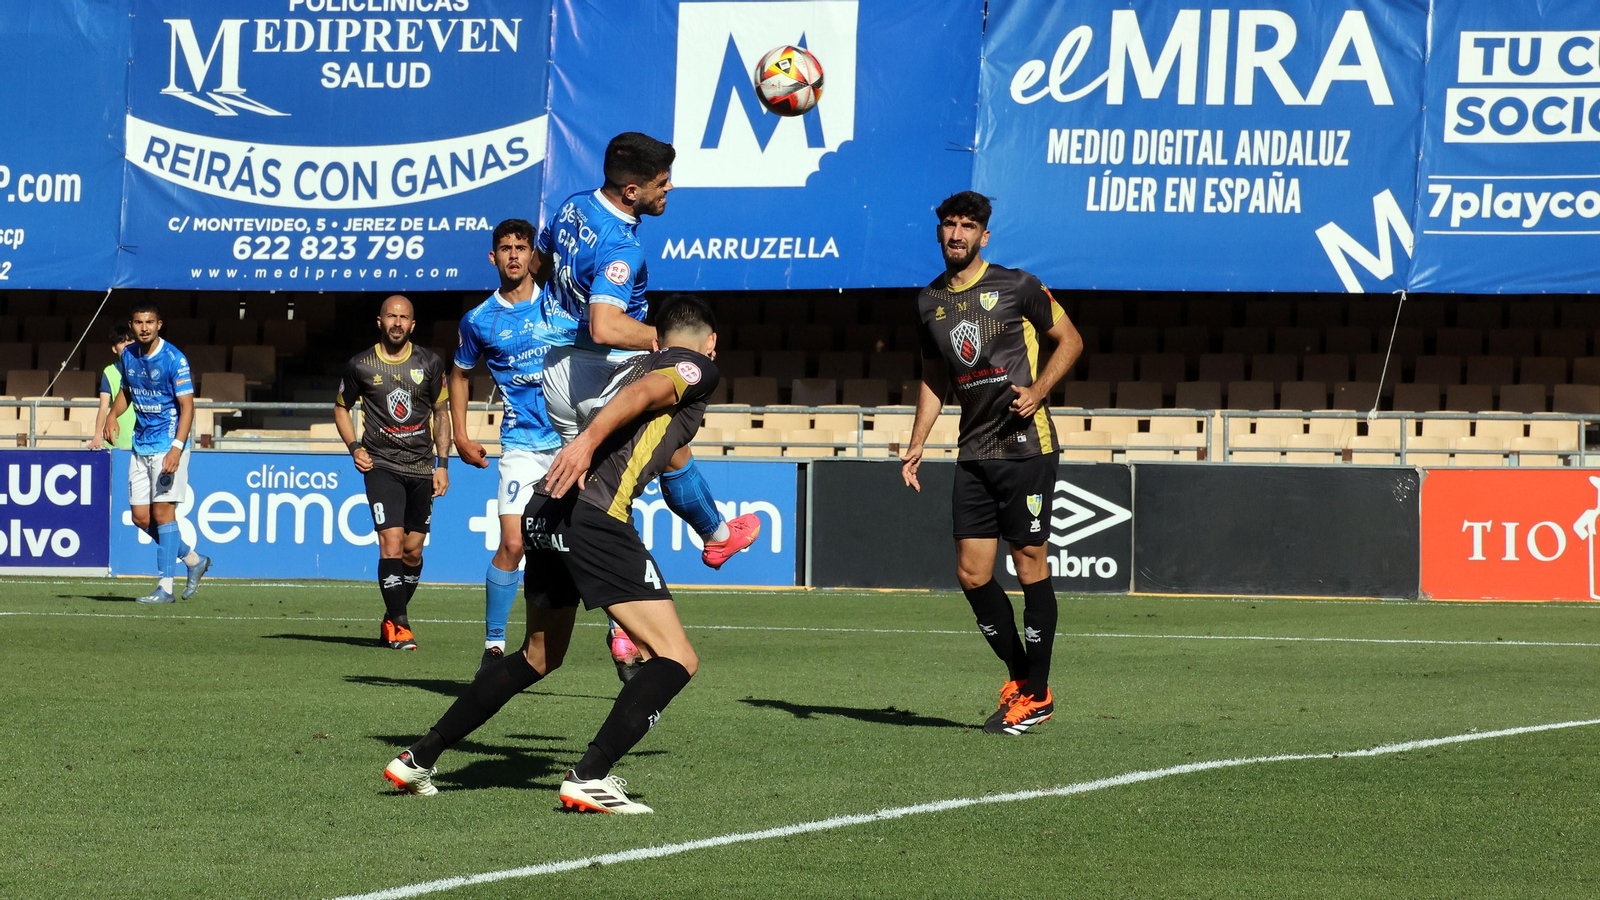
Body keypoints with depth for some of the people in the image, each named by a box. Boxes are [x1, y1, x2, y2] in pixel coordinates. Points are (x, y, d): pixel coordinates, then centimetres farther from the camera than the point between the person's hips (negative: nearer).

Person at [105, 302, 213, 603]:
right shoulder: (127, 355, 6)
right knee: (141, 518, 5)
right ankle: (193, 560, 24)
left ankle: (165, 587, -6)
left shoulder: (174, 360, -14)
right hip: (140, 445, 7)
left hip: (168, 444, -7)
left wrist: (177, 448, -26)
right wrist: (113, 414, 2)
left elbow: (187, 406, -16)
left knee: (162, 511, -10)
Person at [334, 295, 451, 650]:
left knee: (413, 550, 5)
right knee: (391, 541, -17)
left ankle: (391, 620, 22)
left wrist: (442, 464, 6)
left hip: (421, 467, 3)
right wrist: (355, 447, -1)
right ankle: (398, 624, -13)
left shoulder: (430, 364, 5)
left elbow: (441, 413, 13)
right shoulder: (360, 365, 0)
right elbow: (341, 407, 15)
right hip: (381, 465, -3)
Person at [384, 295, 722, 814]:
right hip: (594, 516, -8)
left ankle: (419, 759, 27)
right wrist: (590, 438, -29)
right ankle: (590, 777, -18)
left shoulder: (634, 364, 30)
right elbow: (644, 391, -14)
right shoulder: (699, 368, 7)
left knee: (539, 658, 26)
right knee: (676, 659, -6)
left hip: (544, 513, 8)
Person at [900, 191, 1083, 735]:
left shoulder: (1015, 287, -4)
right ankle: (1020, 676, 17)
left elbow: (1070, 340, 3)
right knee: (971, 572, 1)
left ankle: (1036, 693, 4)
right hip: (973, 452, 5)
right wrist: (917, 444, 11)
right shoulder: (929, 303, 11)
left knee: (1030, 564, -4)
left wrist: (1037, 392, -12)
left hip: (1025, 445, -5)